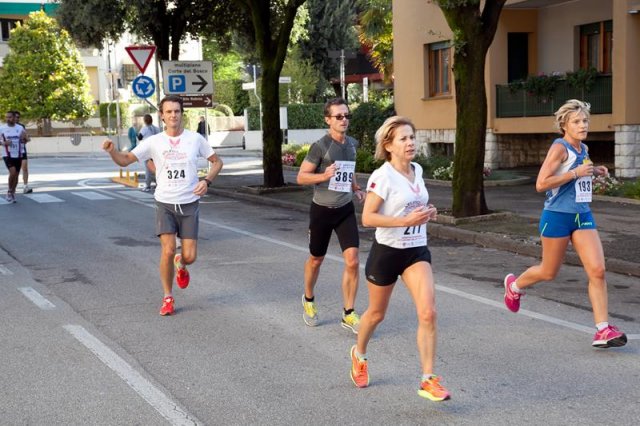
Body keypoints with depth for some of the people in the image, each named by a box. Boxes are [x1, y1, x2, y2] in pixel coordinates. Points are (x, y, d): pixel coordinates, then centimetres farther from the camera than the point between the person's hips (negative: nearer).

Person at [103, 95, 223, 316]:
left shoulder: (195, 139, -1)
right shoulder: (153, 142, -3)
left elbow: (217, 161, 9)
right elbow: (124, 160, -2)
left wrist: (206, 181, -9)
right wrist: (112, 151, -25)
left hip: (189, 204, 1)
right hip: (165, 204, -1)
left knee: (189, 256, -3)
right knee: (168, 250, -13)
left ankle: (180, 265, 37)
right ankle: (168, 298, 6)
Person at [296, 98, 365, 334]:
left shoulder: (352, 144, 5)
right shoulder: (321, 146, -14)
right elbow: (301, 177, -10)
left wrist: (356, 189, 7)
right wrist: (324, 176, -27)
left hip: (345, 209, 4)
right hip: (322, 210, -4)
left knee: (352, 261, -9)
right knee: (316, 259, 14)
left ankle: (348, 314, 1)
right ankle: (308, 300, 40)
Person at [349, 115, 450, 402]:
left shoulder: (417, 170, 4)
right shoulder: (383, 177, -16)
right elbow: (367, 218, -20)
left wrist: (427, 213, 1)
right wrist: (406, 221, -27)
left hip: (417, 251, 5)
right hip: (387, 251, -4)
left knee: (428, 312, -12)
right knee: (377, 313, 14)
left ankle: (428, 380, -7)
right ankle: (359, 354, 45)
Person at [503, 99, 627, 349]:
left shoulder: (583, 149, 9)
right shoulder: (559, 148, -14)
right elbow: (541, 184, -21)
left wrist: (594, 171, 10)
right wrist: (576, 172, -22)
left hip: (583, 216, 6)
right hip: (558, 217, -6)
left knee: (598, 270, -7)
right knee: (549, 272, 10)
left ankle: (602, 330, -5)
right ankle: (514, 285, 42)